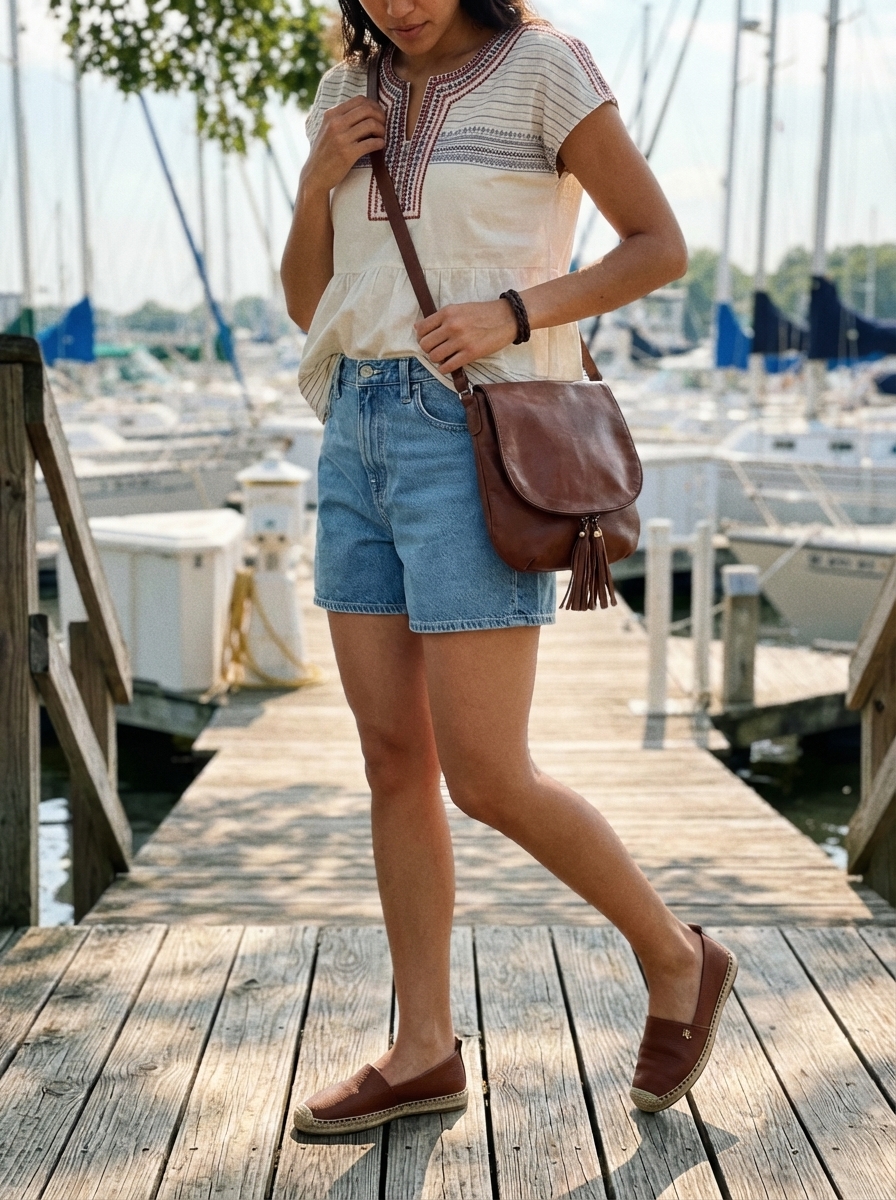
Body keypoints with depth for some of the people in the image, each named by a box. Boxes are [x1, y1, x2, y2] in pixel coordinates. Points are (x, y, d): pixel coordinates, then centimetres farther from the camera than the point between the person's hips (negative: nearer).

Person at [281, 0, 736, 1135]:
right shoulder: (352, 93, 15)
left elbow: (660, 246, -2)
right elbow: (306, 306, 16)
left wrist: (513, 312, -16)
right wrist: (317, 181, -1)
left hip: (475, 434, -7)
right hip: (361, 433, 7)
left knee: (486, 778, -8)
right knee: (393, 757, 5)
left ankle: (677, 959, 15)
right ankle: (425, 1051, 16)